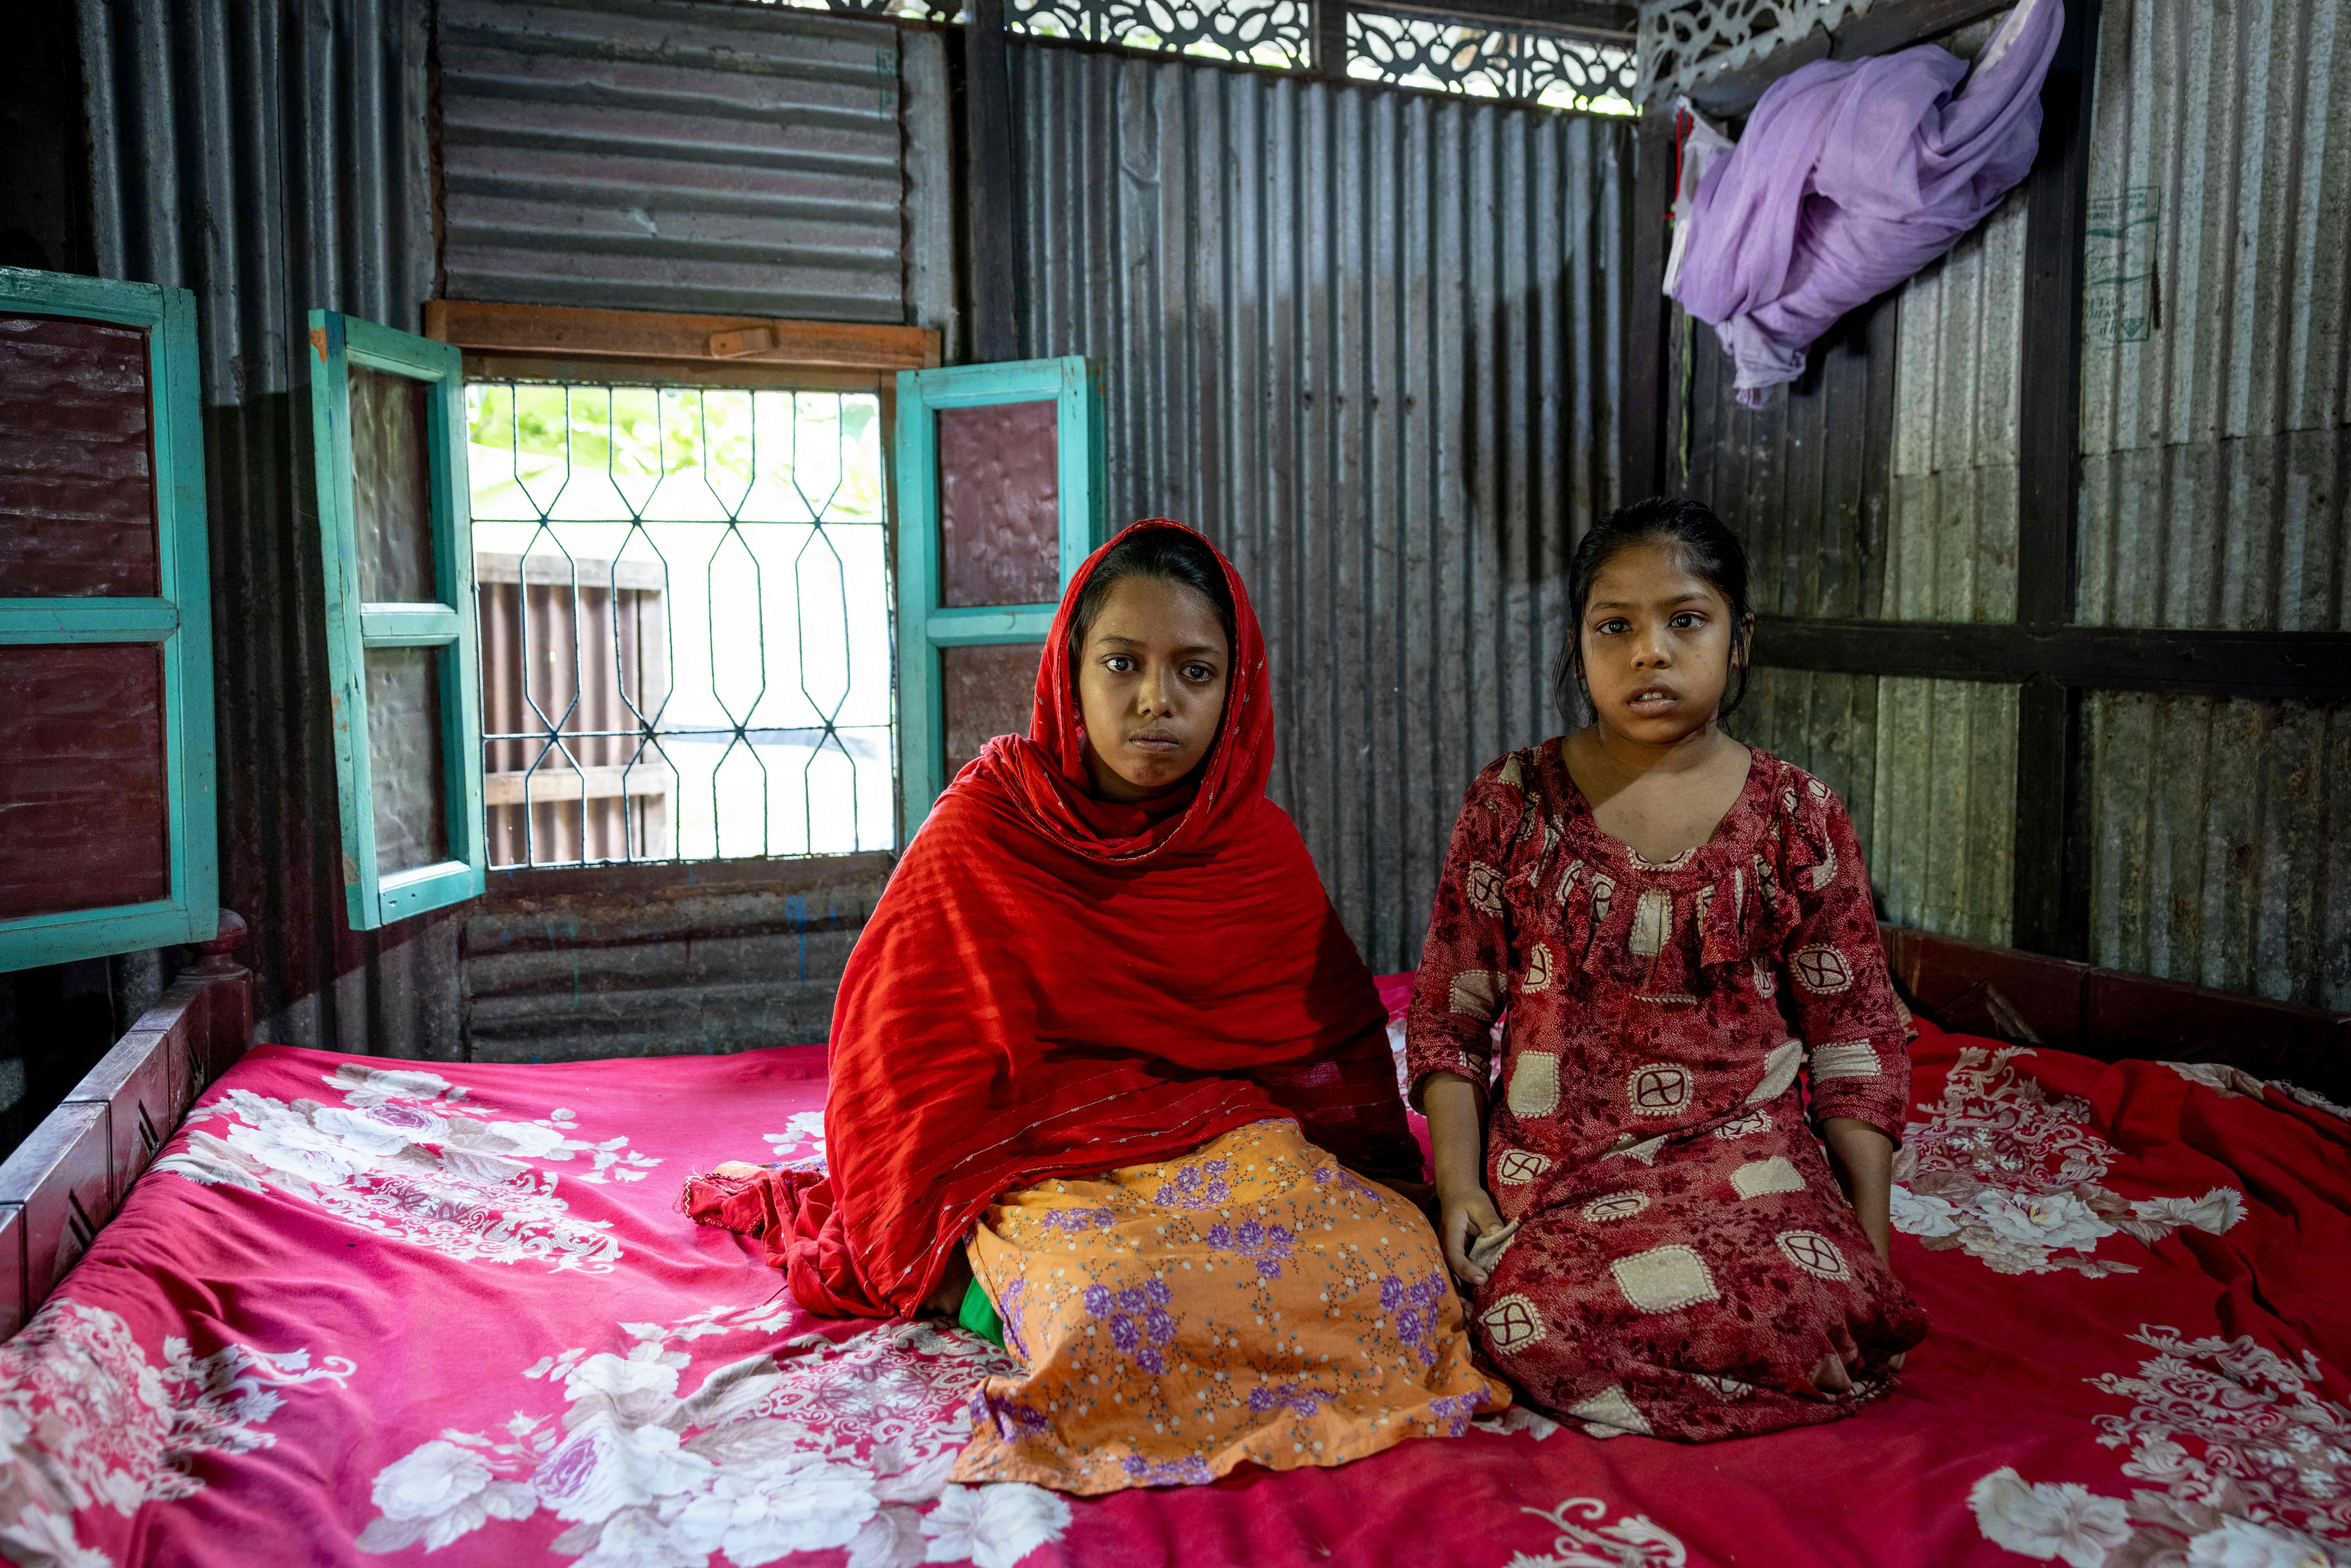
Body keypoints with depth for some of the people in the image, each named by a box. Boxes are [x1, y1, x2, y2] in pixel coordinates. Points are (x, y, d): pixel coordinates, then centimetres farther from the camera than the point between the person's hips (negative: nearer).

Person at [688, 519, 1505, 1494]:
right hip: (1046, 1165, -4)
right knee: (1114, 1317, -37)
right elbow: (899, 1061, 0)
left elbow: (1342, 1047, 14)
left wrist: (1368, 1183, 0)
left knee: (1400, 1271, -24)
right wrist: (937, 1269, -3)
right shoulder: (983, 828, -4)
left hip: (1232, 1144, 5)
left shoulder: (1262, 846, 5)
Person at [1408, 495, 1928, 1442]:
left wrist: (1871, 1240, 2)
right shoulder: (1513, 804, 3)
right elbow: (1450, 1017, 6)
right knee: (1548, 1324, -30)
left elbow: (1857, 1042, 7)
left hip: (1747, 1148, 2)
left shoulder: (1798, 819, 4)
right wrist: (1458, 1185, -5)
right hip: (1556, 1159, -1)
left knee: (1818, 1313, -28)